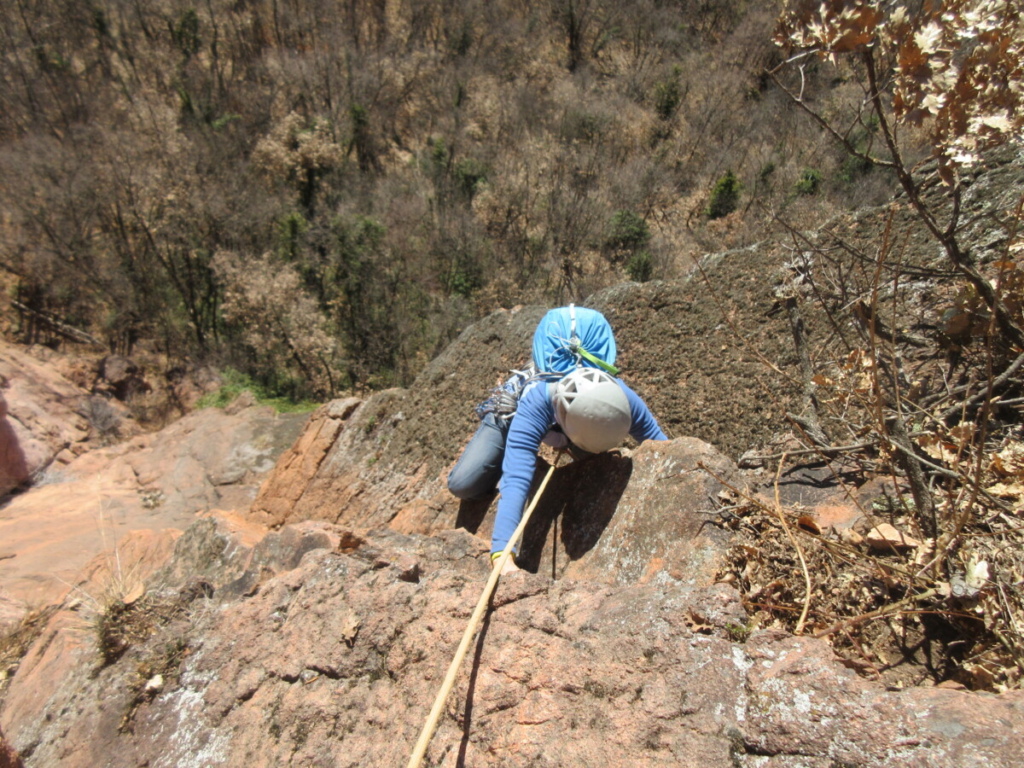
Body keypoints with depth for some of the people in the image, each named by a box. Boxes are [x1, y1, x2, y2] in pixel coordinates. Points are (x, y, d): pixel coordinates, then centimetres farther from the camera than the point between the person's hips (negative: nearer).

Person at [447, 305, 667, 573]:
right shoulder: (536, 401, -49)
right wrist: (502, 555, -63)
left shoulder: (622, 398, -39)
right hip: (511, 412, -3)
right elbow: (515, 481, -55)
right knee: (463, 485, -17)